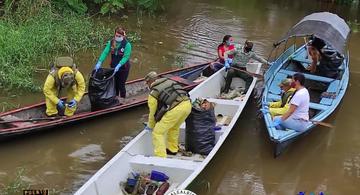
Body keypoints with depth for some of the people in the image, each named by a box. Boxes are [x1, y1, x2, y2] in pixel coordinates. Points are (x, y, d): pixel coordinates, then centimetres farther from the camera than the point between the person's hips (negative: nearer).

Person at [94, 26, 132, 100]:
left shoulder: (127, 44, -18)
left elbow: (126, 57, -23)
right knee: (115, 84, 16)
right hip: (114, 67, 4)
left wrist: (119, 65, -34)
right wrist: (99, 62, -25)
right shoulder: (111, 42, -6)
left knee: (121, 85, 3)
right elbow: (105, 52, -14)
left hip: (123, 68, -4)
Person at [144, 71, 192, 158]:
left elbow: (153, 112, 16)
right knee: (174, 127, 32)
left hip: (175, 109, -7)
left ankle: (160, 157, -2)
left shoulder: (153, 93, 8)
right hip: (187, 104, 7)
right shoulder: (168, 81, 25)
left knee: (158, 133, 5)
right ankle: (173, 149, 44)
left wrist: (150, 126, 34)